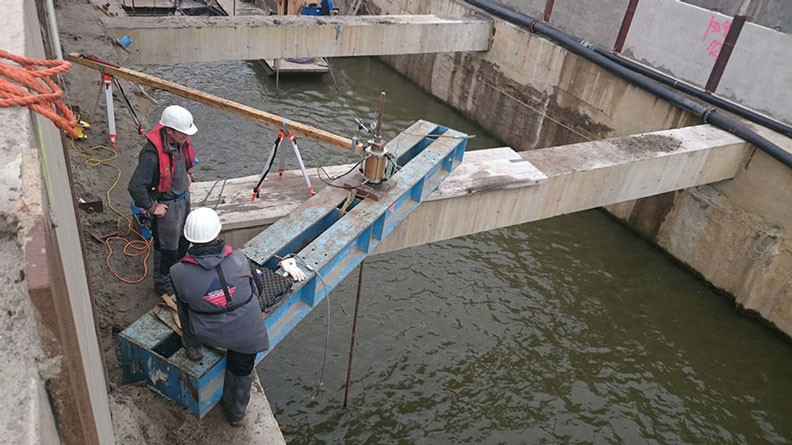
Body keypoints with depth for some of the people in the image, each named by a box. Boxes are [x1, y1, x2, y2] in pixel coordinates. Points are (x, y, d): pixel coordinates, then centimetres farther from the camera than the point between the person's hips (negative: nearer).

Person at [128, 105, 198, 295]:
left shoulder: (180, 141, -9)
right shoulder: (152, 154, -34)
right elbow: (135, 187, -33)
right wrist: (151, 207, -22)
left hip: (184, 197, 8)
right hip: (167, 205, -8)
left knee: (183, 240, 26)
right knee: (167, 248, 11)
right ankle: (163, 284, 33)